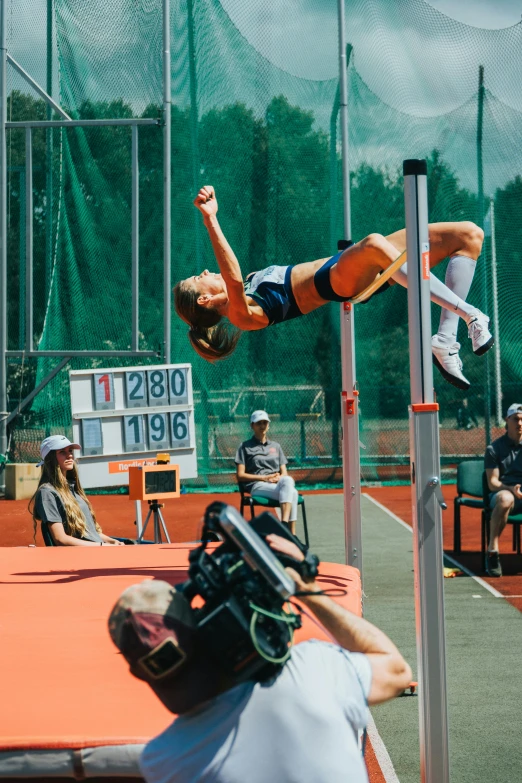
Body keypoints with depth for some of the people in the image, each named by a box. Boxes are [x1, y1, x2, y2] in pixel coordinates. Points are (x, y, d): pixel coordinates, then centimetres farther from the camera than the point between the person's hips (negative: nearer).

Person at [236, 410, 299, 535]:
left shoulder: (276, 446, 28)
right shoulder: (245, 446, 14)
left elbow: (284, 473, 21)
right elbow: (240, 476, 4)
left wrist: (279, 478, -5)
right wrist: (264, 478, -8)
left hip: (278, 484, 4)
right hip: (257, 486, -4)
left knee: (287, 480, -37)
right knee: (291, 492, -34)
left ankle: (284, 524, -47)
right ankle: (291, 534, -43)